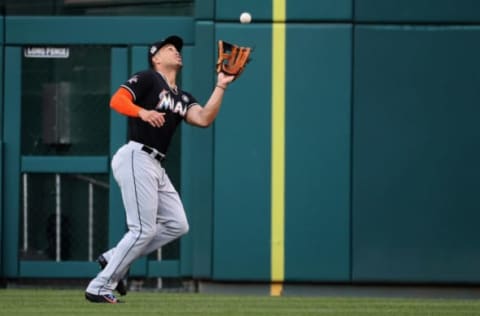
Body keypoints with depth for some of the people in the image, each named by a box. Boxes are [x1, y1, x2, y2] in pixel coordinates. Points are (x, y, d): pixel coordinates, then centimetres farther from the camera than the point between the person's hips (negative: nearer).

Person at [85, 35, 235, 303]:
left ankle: (114, 260, 12)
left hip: (156, 167, 9)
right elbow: (117, 100, -14)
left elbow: (204, 119, 3)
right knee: (143, 229, -12)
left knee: (177, 225, 7)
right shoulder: (148, 79, 0)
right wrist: (143, 112, -32)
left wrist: (220, 87, -3)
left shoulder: (181, 97, 20)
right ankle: (99, 288, -6)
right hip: (136, 158, -9)